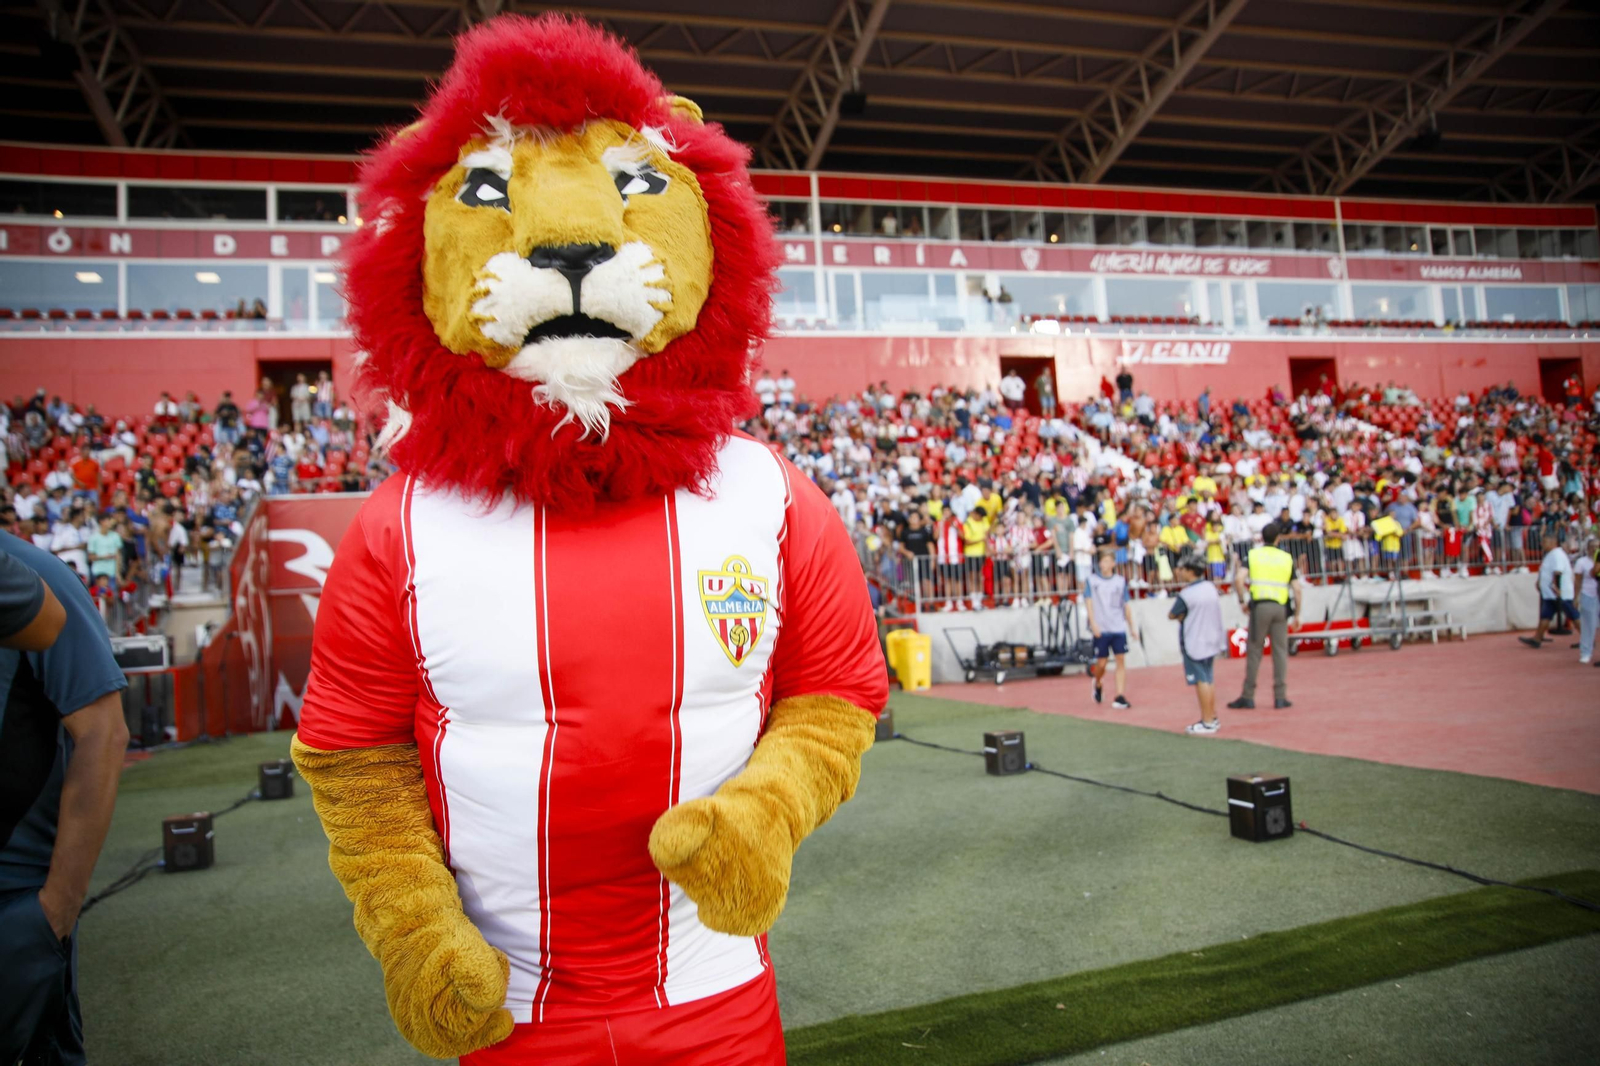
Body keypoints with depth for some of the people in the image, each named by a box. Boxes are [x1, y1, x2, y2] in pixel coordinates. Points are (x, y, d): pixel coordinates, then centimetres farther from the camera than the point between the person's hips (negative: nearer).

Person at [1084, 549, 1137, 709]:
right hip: (1101, 629, -2)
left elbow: (1127, 604, 10)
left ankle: (1120, 697, -3)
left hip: (1119, 628, 2)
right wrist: (1093, 623, -12)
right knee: (1101, 663, 2)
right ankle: (1097, 685, 33)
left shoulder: (1121, 581, 7)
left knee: (1121, 660, -5)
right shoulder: (1092, 580, 2)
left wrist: (1132, 626, 9)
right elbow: (1088, 601, -2)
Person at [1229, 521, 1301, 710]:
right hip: (1281, 607, 2)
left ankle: (1248, 697, 6)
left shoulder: (1253, 555, 5)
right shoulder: (1287, 558, 10)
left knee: (1254, 651, 2)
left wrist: (1242, 601, 0)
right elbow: (1296, 589, 5)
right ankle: (1280, 697, 8)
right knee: (1280, 651, 7)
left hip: (1260, 605, -1)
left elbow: (1240, 579, -11)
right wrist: (1297, 615, 11)